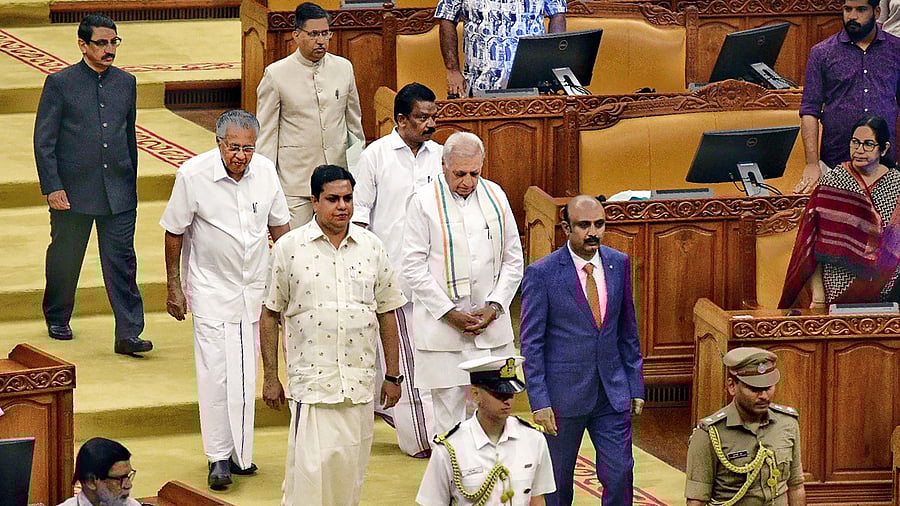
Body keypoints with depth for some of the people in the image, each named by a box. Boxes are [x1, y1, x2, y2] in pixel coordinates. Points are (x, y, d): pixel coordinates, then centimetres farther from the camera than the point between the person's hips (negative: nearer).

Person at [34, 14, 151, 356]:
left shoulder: (126, 83, 8)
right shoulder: (60, 84, -5)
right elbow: (43, 141, -5)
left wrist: (130, 182, 17)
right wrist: (52, 187, -12)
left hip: (118, 192, 3)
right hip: (72, 192, -3)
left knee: (122, 261, -4)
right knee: (64, 260, 11)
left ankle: (128, 334, -6)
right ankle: (57, 320, 33)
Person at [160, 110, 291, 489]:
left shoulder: (265, 171, -5)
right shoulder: (193, 174, -15)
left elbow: (279, 226, 9)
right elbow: (174, 233, -5)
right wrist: (173, 286, -4)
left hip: (255, 287, 4)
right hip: (212, 289, -4)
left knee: (246, 372, 10)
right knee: (215, 371, -8)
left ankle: (240, 451, 20)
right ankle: (219, 457, -2)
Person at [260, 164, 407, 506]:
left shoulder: (371, 247, 7)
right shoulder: (289, 248, -1)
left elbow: (387, 314, 13)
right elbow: (270, 315, 3)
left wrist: (392, 376, 11)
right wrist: (270, 378, 1)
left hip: (360, 383, 3)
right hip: (312, 380, -3)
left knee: (350, 474, 7)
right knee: (309, 468, -11)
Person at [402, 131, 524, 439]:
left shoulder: (495, 197, 8)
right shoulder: (424, 202, -5)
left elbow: (513, 261, 12)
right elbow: (413, 267, -6)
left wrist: (494, 307, -2)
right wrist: (450, 313, -11)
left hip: (491, 327, 4)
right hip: (442, 330, -4)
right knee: (449, 417, -2)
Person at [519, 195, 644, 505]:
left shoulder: (618, 264, 3)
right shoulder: (541, 273, -10)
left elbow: (627, 330, 12)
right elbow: (531, 343, -8)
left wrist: (636, 386, 9)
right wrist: (539, 401, -13)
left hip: (613, 392, 3)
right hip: (564, 395, -3)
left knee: (620, 474, -1)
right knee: (559, 480, 9)